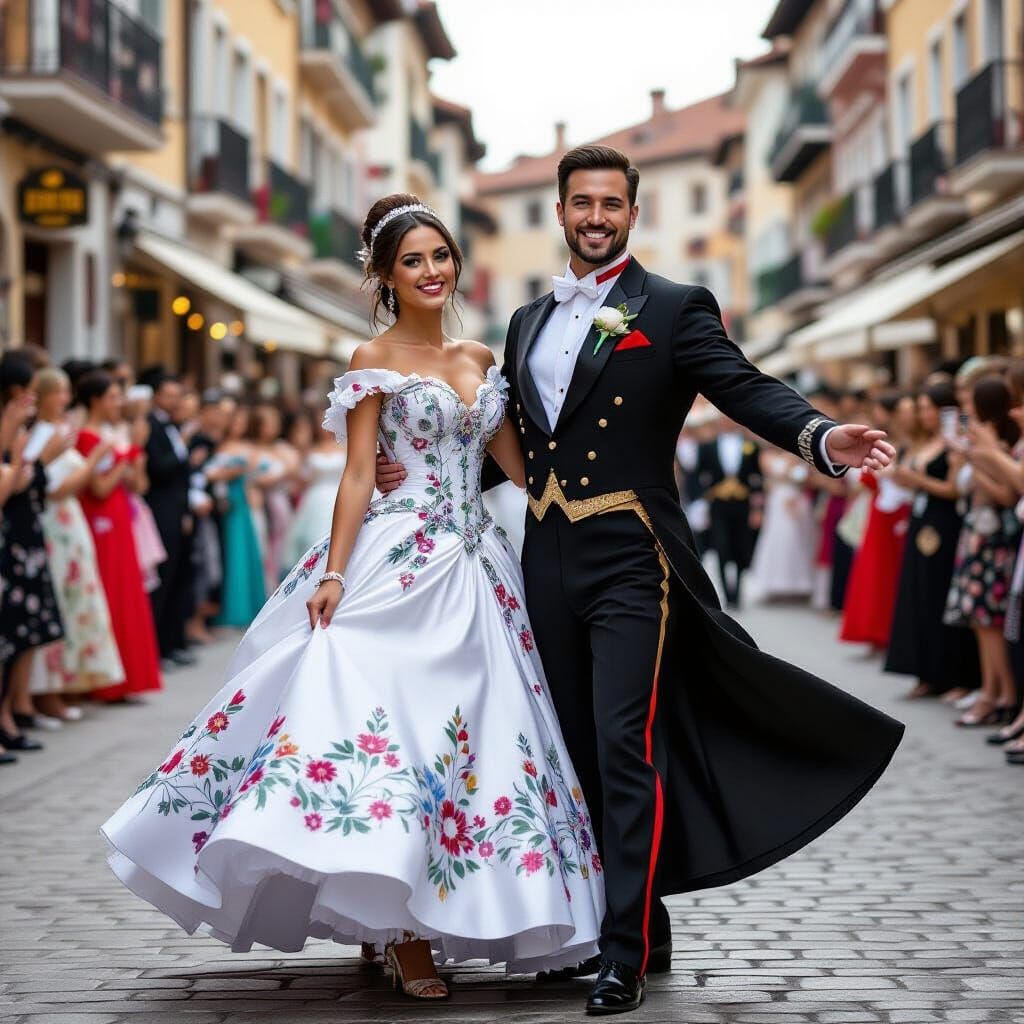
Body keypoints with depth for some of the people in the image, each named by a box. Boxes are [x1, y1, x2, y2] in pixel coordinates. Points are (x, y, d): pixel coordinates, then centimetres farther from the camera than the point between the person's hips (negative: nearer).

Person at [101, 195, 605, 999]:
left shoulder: (481, 358, 15)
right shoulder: (376, 361, 1)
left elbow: (520, 464, 17)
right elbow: (358, 475, -6)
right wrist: (334, 572, -14)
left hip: (477, 569, 6)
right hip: (400, 563, -6)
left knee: (472, 730, 2)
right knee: (384, 713, -16)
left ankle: (419, 921, 11)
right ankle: (402, 935, -10)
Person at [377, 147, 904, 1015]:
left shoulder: (674, 310, -1)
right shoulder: (529, 321, 17)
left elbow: (746, 389, -13)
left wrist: (822, 437, -32)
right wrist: (422, 475, 11)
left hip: (630, 560, -6)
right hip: (548, 561, 6)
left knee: (627, 750, -10)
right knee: (584, 753, 11)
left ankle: (628, 954, -5)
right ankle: (640, 924, 24)